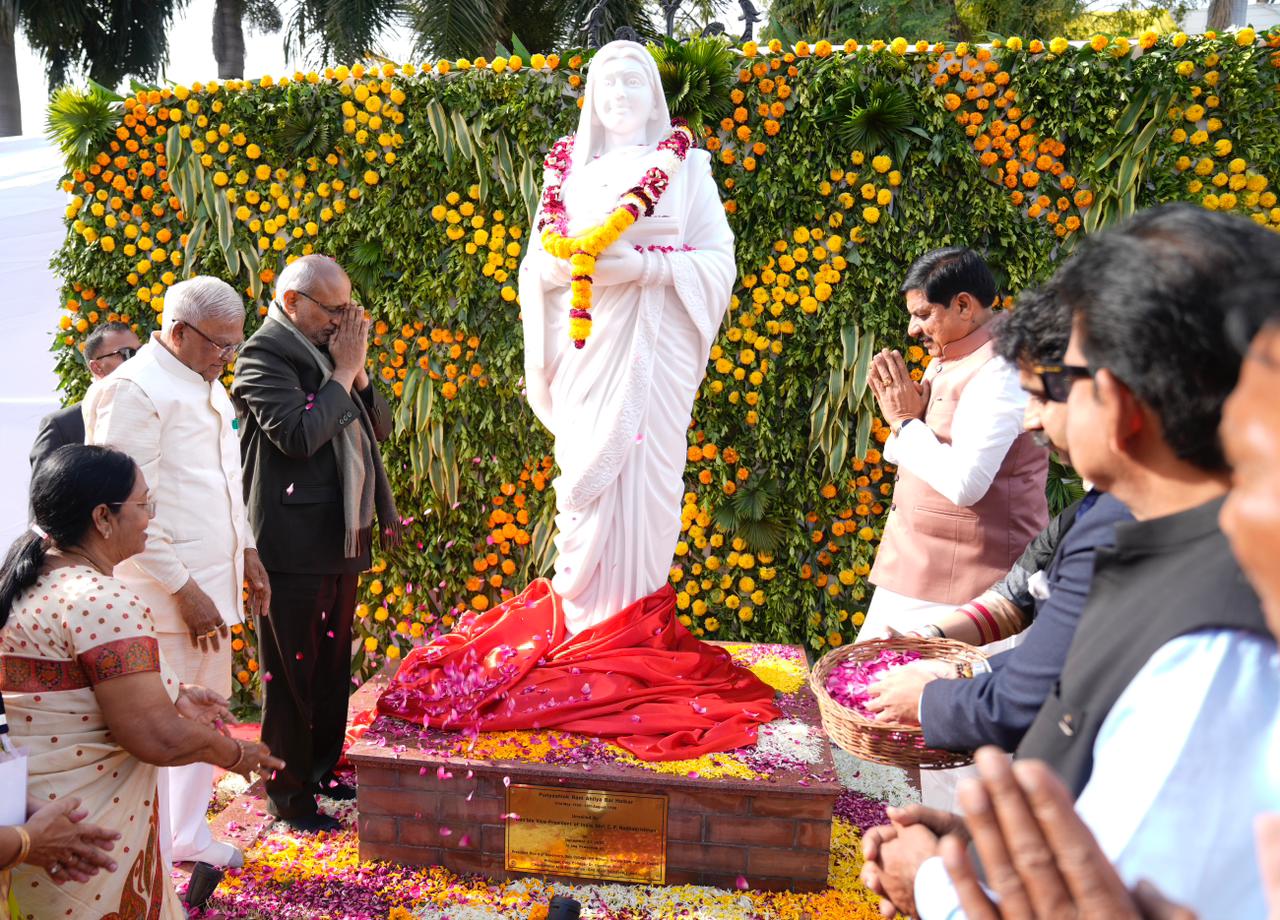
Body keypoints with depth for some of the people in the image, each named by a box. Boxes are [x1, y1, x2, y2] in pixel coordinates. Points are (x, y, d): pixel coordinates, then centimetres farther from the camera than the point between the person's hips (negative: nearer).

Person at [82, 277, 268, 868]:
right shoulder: (133, 390, -14)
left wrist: (245, 552, 16)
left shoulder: (209, 386, 15)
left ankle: (189, 836, 33)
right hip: (163, 595, -9)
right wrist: (183, 588, -17)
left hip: (211, 583, 9)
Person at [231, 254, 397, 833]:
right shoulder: (264, 355, -12)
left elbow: (380, 428, 14)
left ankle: (324, 769, 34)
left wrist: (357, 372, -1)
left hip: (343, 539, 8)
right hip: (294, 545, -8)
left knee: (334, 664, 18)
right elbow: (299, 434, -25)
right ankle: (289, 796, 16)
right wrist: (343, 374, -15)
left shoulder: (331, 352, 14)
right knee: (293, 674, 3)